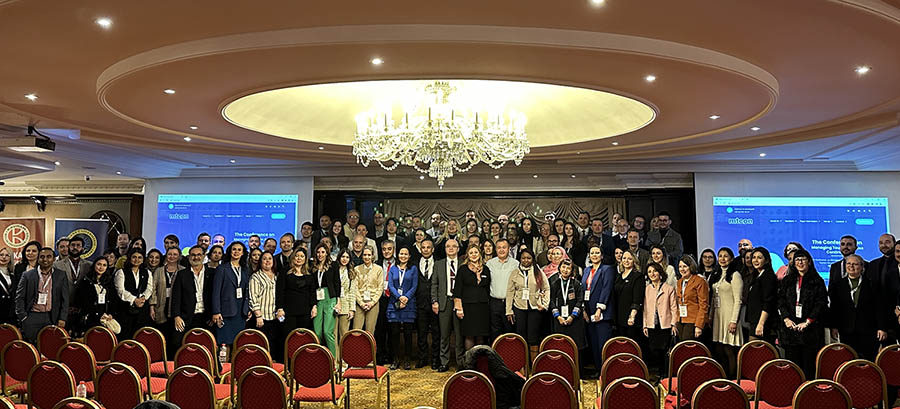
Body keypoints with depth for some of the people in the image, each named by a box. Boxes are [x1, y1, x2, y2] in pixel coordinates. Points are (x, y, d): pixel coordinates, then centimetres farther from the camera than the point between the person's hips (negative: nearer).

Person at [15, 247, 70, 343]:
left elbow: (65, 299, 6)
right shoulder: (28, 275, 6)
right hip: (32, 317, 0)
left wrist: (62, 319, -1)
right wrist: (22, 317, -1)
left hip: (52, 318, 0)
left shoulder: (61, 275, 7)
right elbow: (19, 298, 7)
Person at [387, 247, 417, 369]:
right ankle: (396, 359, 10)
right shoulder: (393, 269, 11)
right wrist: (399, 297, -13)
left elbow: (414, 286, 0)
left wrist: (406, 297, -14)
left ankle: (406, 360, 8)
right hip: (394, 303, 1)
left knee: (408, 333, 0)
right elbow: (390, 285, 2)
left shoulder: (413, 269, 7)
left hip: (409, 304, -1)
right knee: (394, 332, 1)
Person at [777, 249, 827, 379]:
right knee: (791, 363, 3)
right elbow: (780, 301, 7)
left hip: (810, 328, -3)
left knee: (809, 363, -2)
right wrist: (786, 318, -7)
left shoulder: (817, 281, 4)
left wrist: (807, 322, -11)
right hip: (790, 328, 3)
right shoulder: (787, 280, 14)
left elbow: (821, 304, -4)